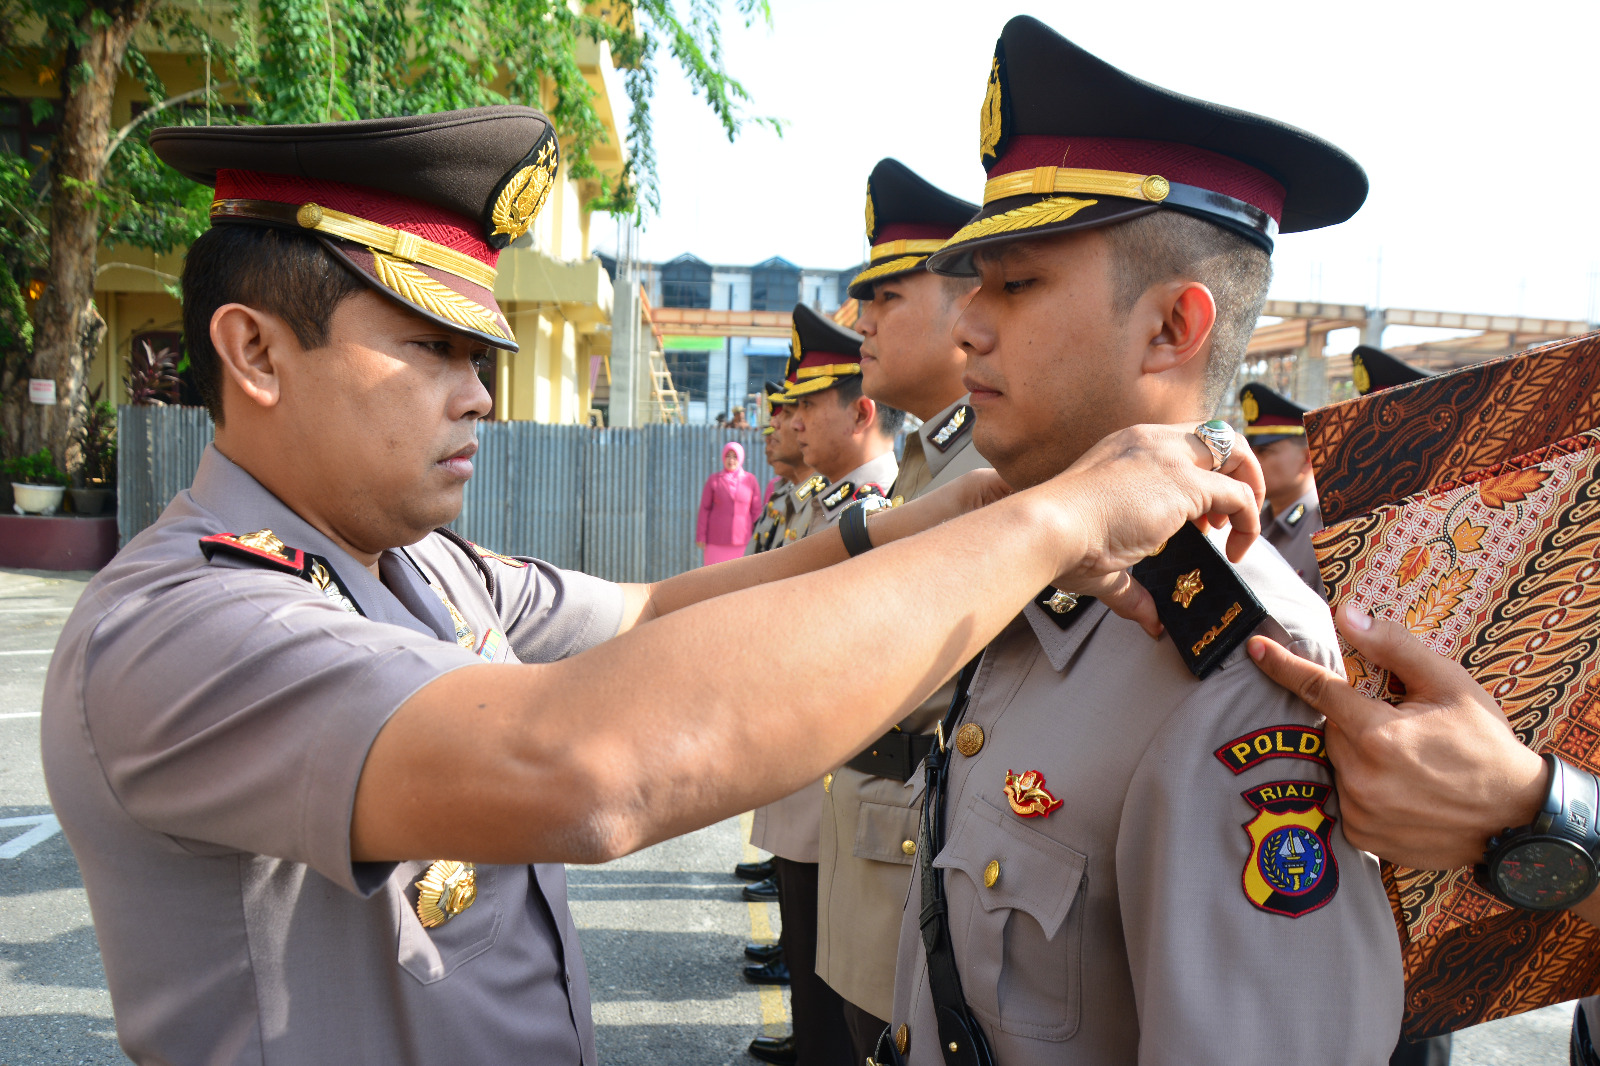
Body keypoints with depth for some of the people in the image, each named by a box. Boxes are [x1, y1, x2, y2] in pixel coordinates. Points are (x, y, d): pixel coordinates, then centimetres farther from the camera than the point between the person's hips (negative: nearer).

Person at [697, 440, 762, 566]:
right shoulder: (714, 480, 3)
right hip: (717, 540, 0)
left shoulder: (751, 480, 4)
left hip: (742, 538, 0)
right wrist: (701, 536, 2)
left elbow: (756, 511, 7)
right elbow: (704, 509, 5)